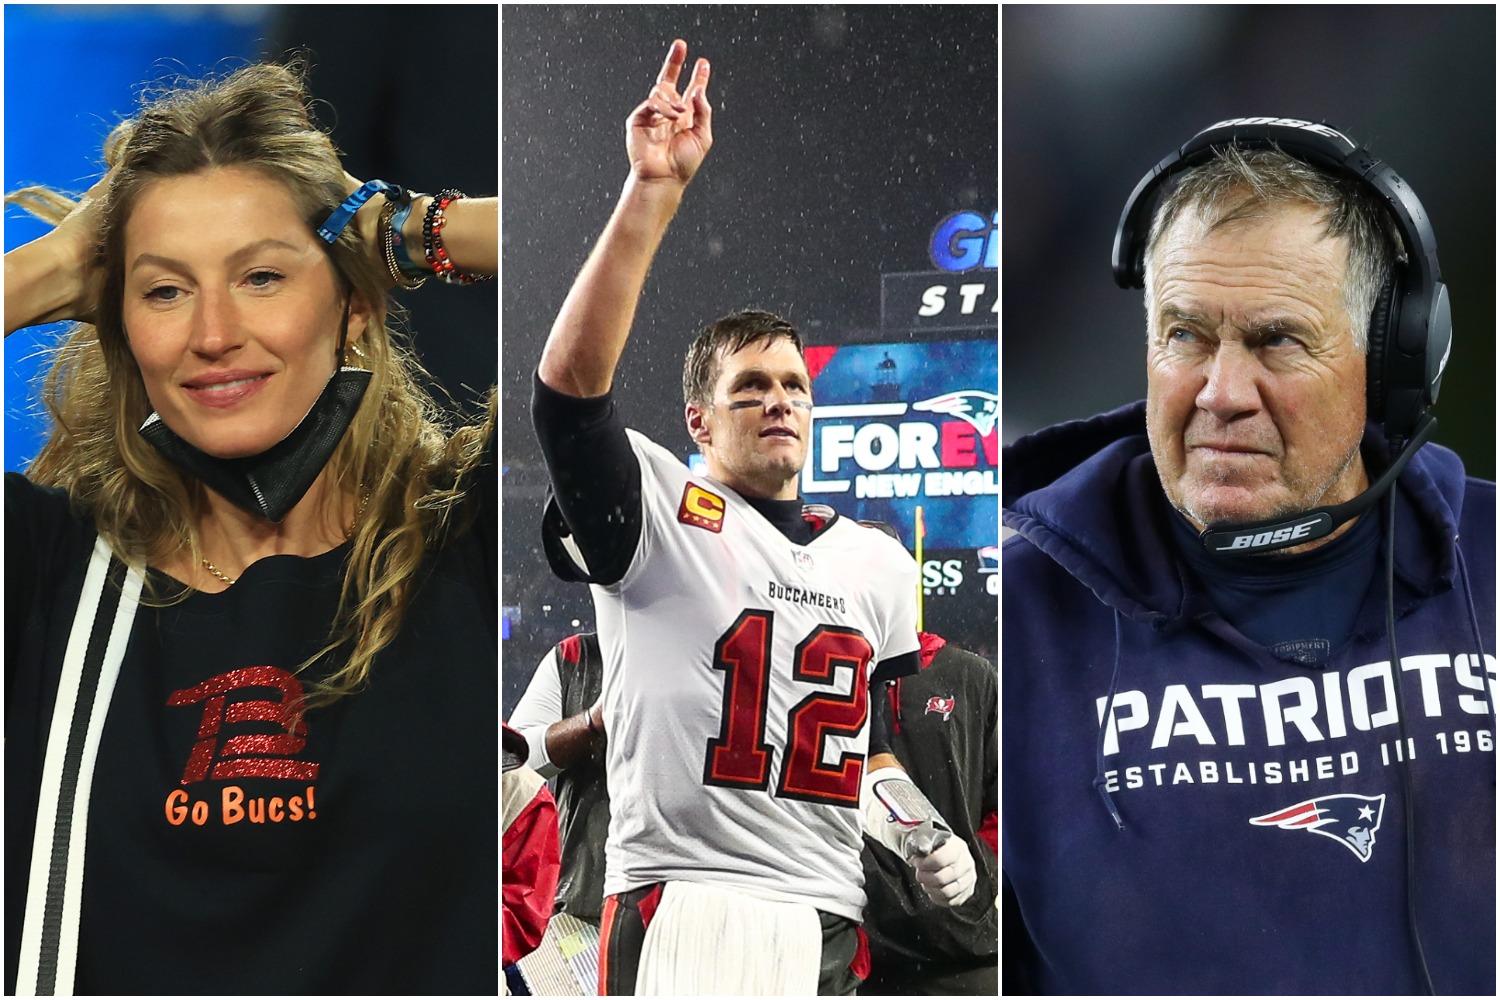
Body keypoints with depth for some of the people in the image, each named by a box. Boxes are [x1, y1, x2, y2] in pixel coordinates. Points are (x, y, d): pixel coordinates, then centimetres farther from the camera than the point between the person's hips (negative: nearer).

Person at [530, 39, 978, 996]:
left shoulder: (877, 560, 20)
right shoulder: (658, 514, 2)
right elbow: (571, 381, -15)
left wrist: (921, 829, 9)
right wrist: (653, 191, -20)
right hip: (684, 908, -6)